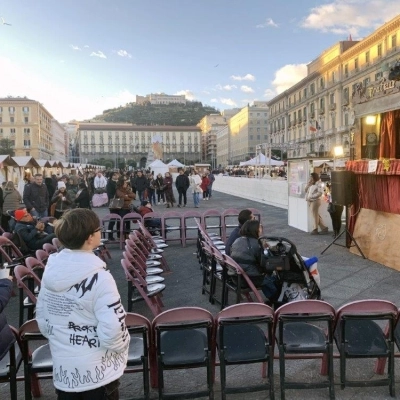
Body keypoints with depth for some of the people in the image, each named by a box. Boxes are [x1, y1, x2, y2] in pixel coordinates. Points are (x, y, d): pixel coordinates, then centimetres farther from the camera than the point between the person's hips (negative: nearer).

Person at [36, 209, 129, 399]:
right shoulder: (98, 277, -24)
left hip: (63, 368, 6)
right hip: (98, 370, -5)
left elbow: (41, 319, 5)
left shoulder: (50, 271, -5)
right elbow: (113, 328, -24)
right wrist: (122, 346, -4)